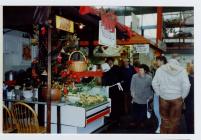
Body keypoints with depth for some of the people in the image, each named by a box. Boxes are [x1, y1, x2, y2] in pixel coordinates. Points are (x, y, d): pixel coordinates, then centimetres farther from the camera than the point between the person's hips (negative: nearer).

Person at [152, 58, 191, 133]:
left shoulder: (160, 69, -1)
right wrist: (183, 96, 1)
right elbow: (186, 86, -11)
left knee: (165, 119, 17)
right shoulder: (182, 70, -5)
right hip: (177, 98, -1)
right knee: (174, 120, 14)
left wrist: (159, 93, 6)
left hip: (163, 98, 1)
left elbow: (154, 83, -4)